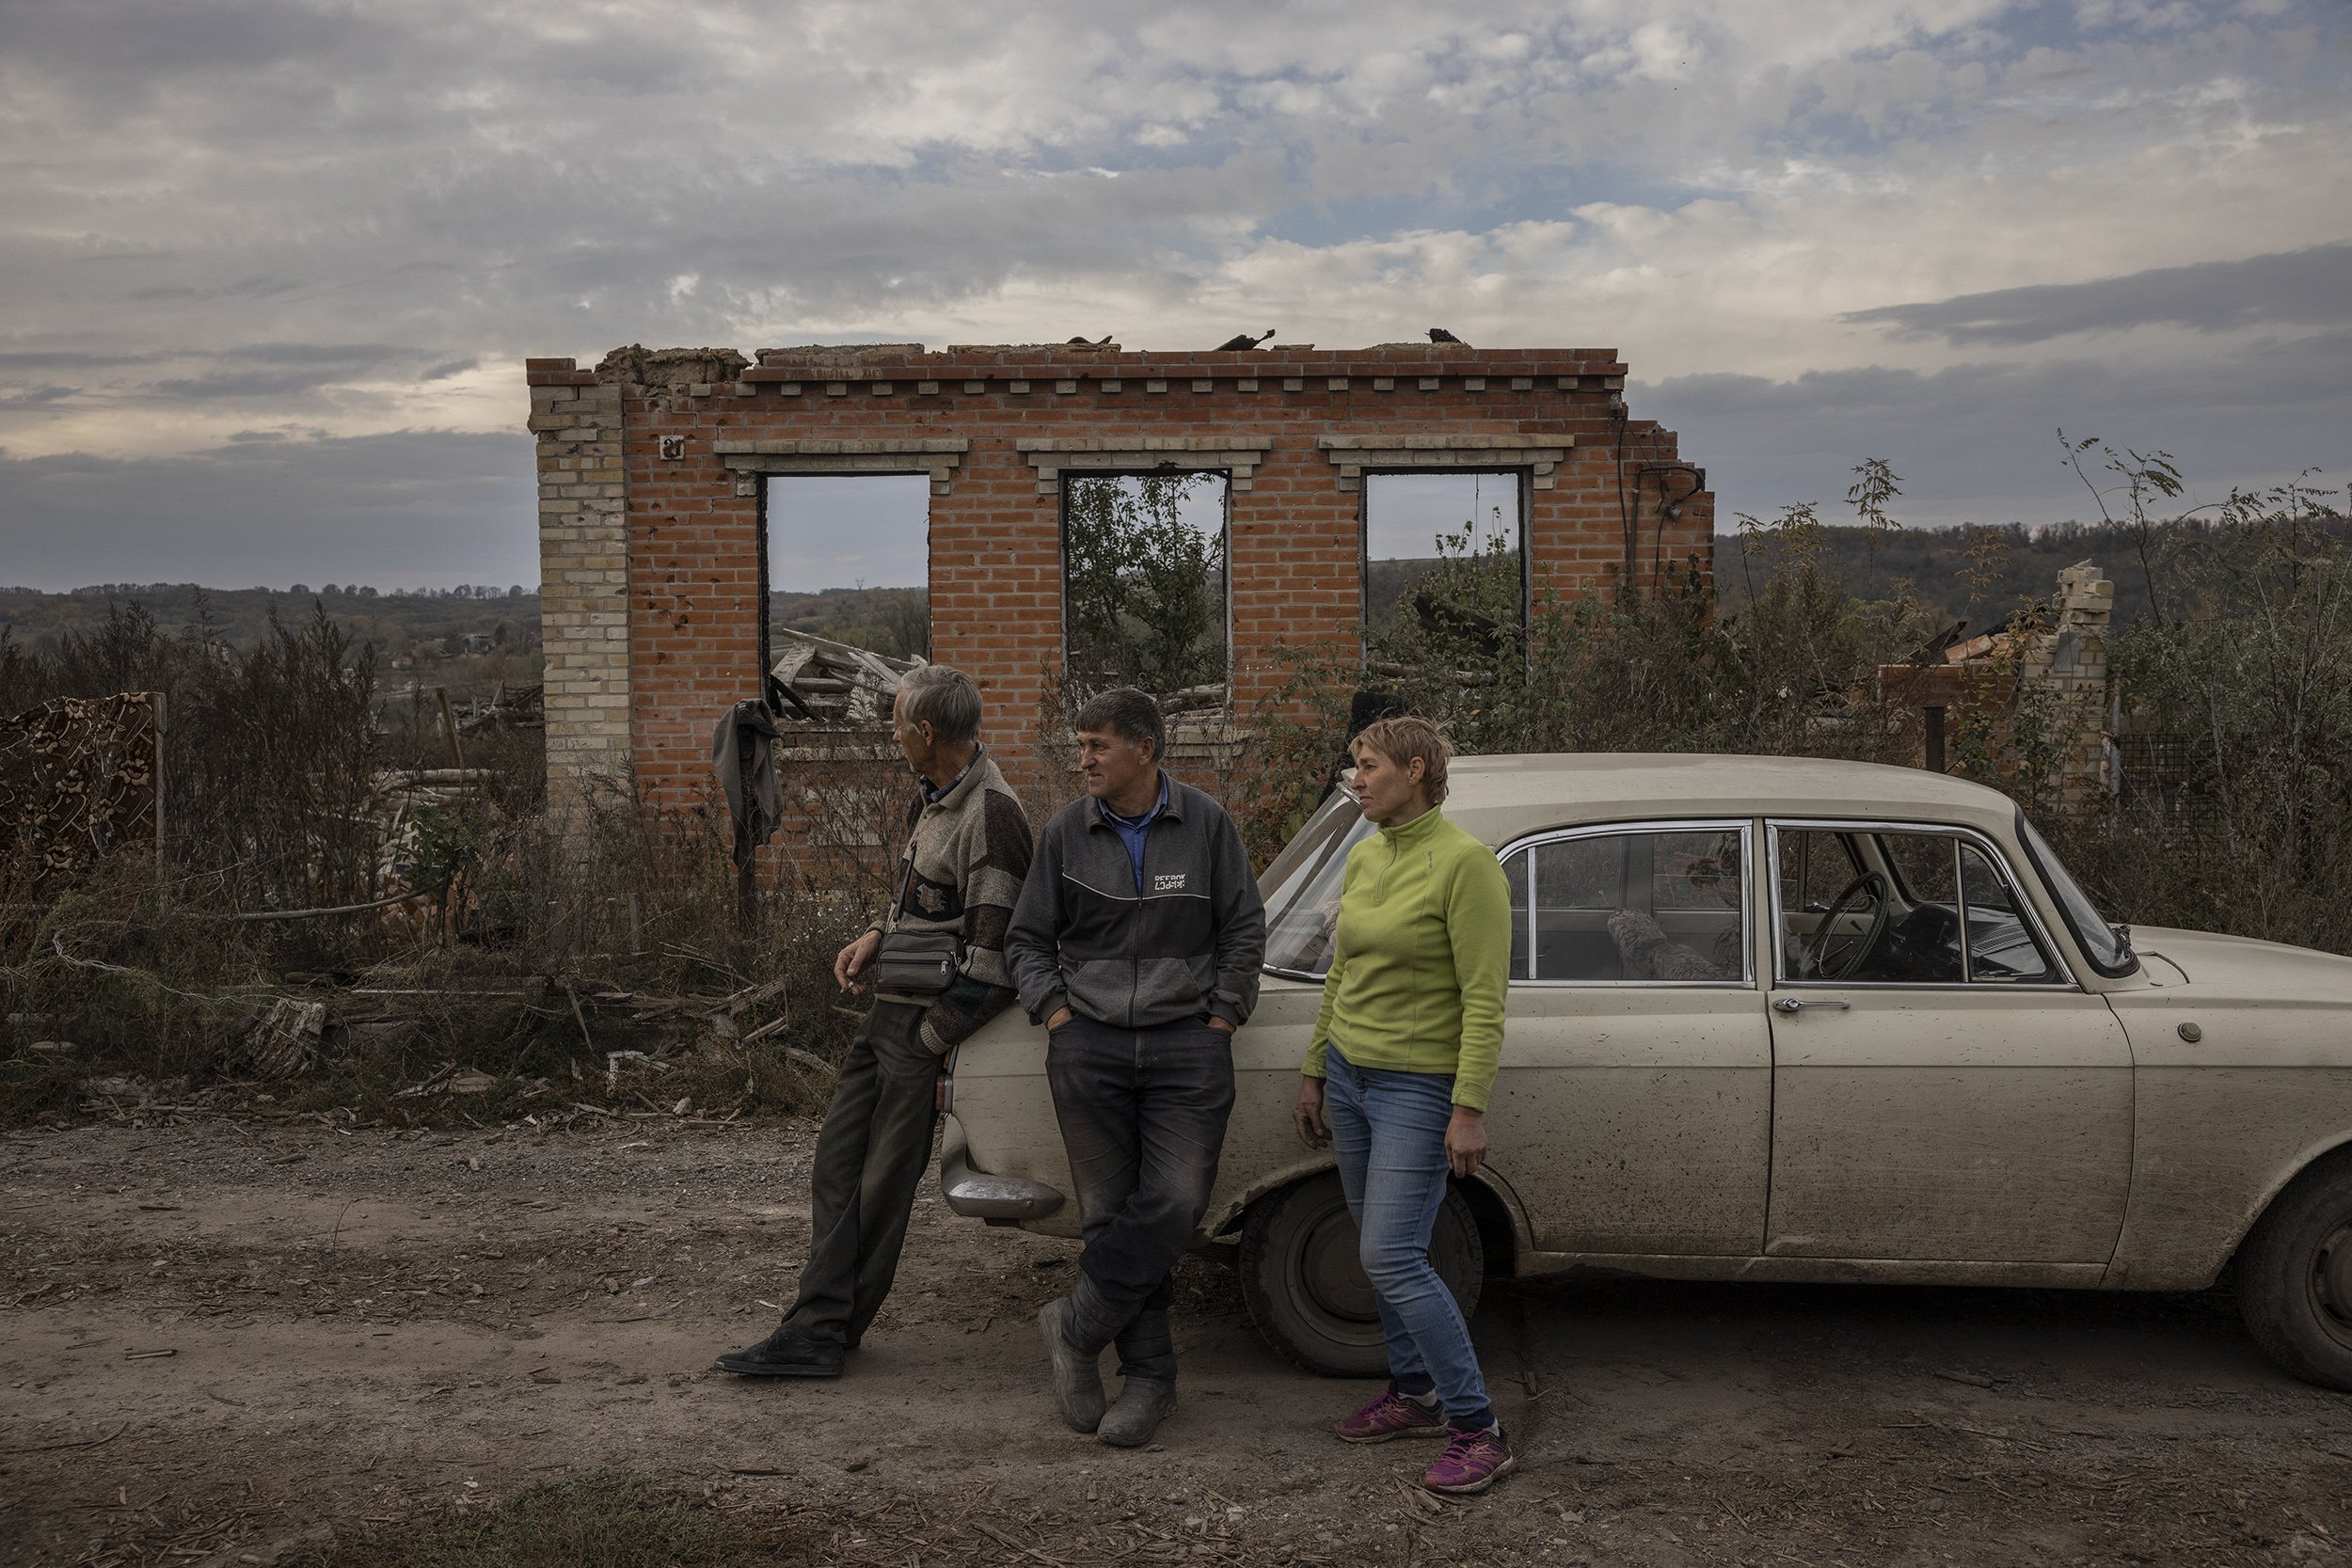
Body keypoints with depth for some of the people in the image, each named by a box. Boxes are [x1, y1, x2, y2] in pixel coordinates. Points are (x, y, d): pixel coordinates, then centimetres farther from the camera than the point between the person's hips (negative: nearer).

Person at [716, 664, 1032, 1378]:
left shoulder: (990, 815, -20)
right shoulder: (936, 797, 11)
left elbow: (991, 956, -22)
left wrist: (932, 1043, -18)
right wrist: (878, 935, 9)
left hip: (927, 1020, -10)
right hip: (889, 1007, 10)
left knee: (883, 1185, 2)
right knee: (838, 1167, 8)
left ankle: (826, 1331, 13)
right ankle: (814, 1332, 13)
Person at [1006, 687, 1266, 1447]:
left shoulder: (1205, 823, 1)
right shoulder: (1066, 833, 4)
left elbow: (1244, 929, 6)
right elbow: (1027, 938, 11)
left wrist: (1221, 1018, 0)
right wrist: (1054, 1011, -1)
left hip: (1187, 1042, -1)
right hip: (1090, 1043, 1)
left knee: (1174, 1202, -12)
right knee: (1110, 1212, 2)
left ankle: (1076, 1327, 7)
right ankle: (1149, 1376, 14)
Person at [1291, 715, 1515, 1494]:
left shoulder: (1466, 863, -17)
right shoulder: (1363, 859, 7)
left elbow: (1485, 999, -18)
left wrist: (1471, 1109, -21)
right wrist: (1314, 1074, 17)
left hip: (1421, 1086, -8)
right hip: (1351, 1075, 8)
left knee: (1392, 1258, -11)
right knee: (1380, 1250, 14)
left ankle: (1478, 1431, 0)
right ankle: (1415, 1395, 30)